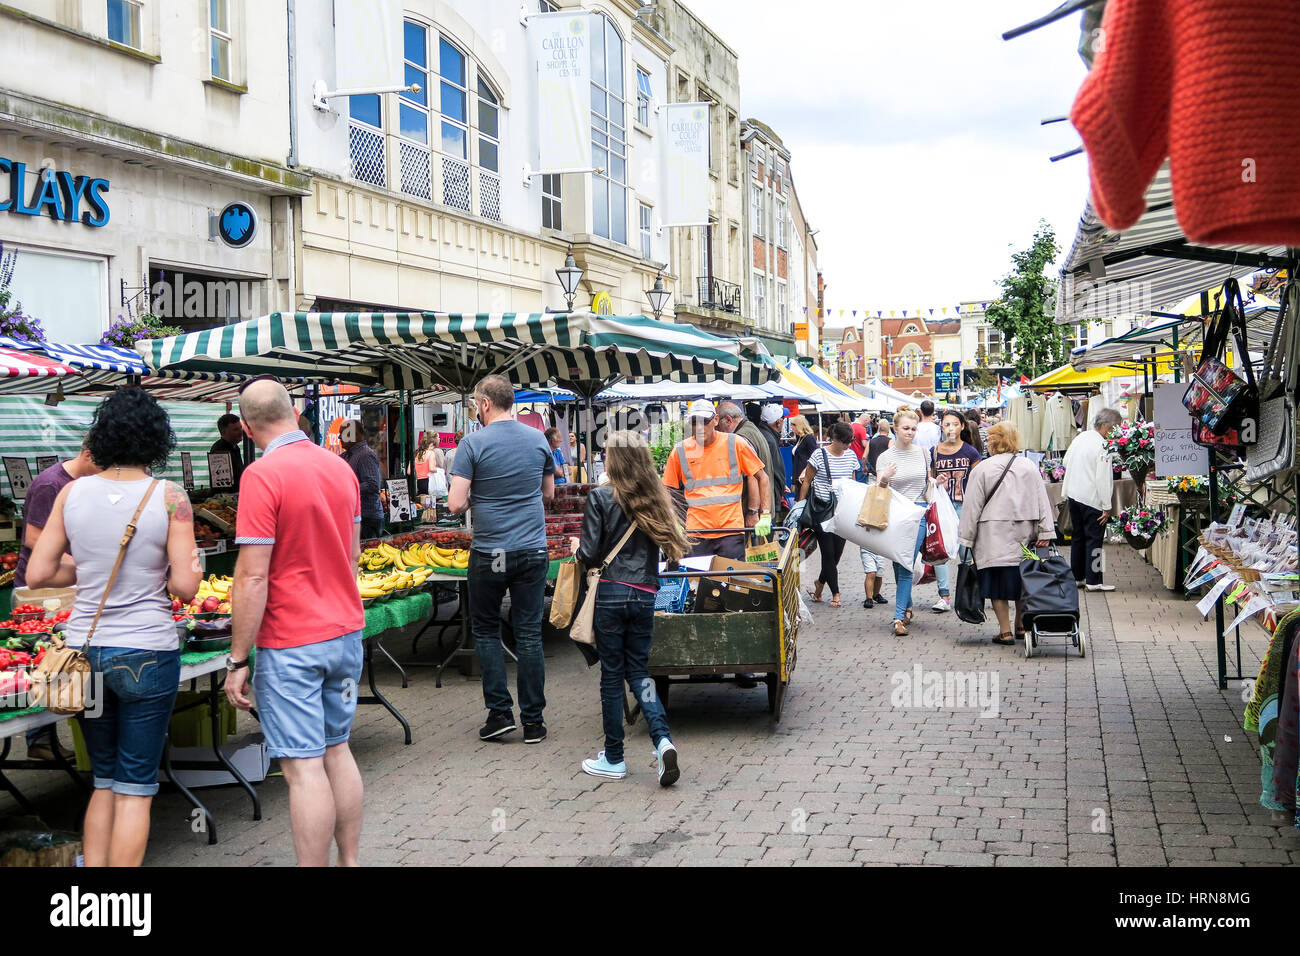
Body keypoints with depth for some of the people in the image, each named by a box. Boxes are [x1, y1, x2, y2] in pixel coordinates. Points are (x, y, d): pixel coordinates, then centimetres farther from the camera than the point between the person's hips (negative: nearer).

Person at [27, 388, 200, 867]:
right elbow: (185, 586, -12)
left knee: (104, 779, 19)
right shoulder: (169, 497, -9)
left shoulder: (72, 492, 0)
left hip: (84, 649, 4)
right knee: (135, 787, 5)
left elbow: (38, 573, 2)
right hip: (147, 653, -3)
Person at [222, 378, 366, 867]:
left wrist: (238, 660, -13)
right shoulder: (341, 468, 6)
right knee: (337, 751, 16)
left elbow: (253, 578, -18)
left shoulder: (263, 476, -16)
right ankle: (349, 859, 24)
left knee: (304, 766, -3)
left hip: (291, 643, -7)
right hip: (346, 631, 7)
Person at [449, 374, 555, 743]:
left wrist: (475, 500, 8)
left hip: (489, 552, -3)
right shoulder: (538, 439, 4)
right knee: (529, 634, 6)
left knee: (486, 630, 13)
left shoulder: (474, 443, -9)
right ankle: (533, 720, 9)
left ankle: (499, 712, 7)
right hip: (533, 550, 3)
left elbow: (455, 504, -12)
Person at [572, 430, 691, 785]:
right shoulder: (656, 498, 4)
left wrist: (577, 548, 12)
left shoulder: (600, 498, -8)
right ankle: (662, 739, -6)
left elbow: (590, 556, -9)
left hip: (611, 593, -4)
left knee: (612, 674, 6)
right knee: (638, 670, 15)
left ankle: (614, 759, 15)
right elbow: (672, 543, 8)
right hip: (645, 595, 4)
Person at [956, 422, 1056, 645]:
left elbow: (972, 508, -4)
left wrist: (966, 539, 1)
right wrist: (1045, 533, 7)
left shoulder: (982, 469, -5)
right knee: (1022, 579, 15)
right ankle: (1021, 626, 24)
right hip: (1024, 534, 4)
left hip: (994, 537, -4)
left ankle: (1005, 631, -1)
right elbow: (1042, 502, 5)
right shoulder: (1029, 467, 6)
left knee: (998, 584, 0)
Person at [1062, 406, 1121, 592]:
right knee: (1094, 539, -1)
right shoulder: (1102, 446, -18)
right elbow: (1103, 478, -20)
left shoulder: (1080, 438, 6)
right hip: (1091, 498, -8)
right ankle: (1093, 581, 2)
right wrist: (1107, 507, -16)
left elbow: (1066, 462, 18)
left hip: (1073, 494, 8)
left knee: (1078, 536, 16)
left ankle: (1077, 577, 23)